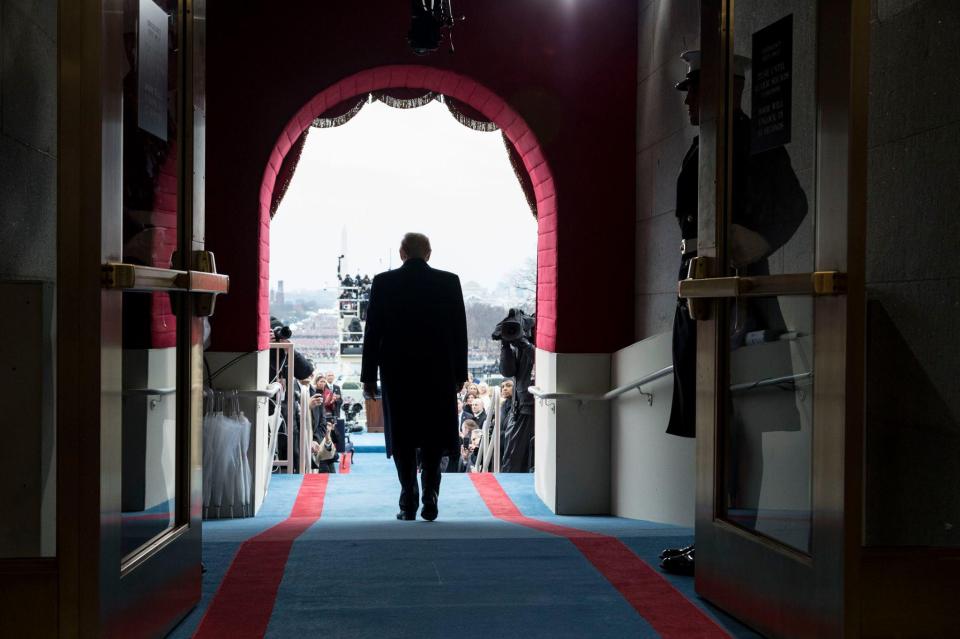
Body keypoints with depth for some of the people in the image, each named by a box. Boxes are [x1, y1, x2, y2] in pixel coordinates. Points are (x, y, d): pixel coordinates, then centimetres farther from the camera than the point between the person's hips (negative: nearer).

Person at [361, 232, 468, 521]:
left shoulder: (383, 282, -3)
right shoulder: (449, 282, -2)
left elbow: (372, 332, -2)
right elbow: (459, 331, 0)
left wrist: (369, 375, 4)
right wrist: (459, 374, 8)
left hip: (397, 372, 0)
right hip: (439, 372, 0)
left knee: (402, 440, 8)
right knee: (433, 439, 11)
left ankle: (409, 504, 5)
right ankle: (430, 499, 1)